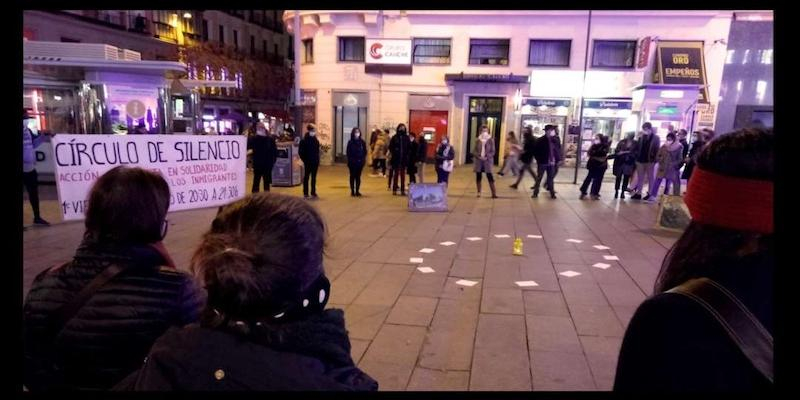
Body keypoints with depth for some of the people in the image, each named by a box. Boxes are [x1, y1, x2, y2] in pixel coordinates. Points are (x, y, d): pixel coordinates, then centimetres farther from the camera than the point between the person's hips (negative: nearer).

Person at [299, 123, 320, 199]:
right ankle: (305, 193, 7)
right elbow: (301, 152, -11)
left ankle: (313, 193, 18)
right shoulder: (304, 141, -10)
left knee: (313, 177, 10)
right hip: (308, 162, -6)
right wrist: (304, 160, -12)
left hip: (315, 162, 6)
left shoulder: (316, 140, 9)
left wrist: (317, 159, 7)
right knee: (306, 177, 2)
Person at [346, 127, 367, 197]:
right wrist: (349, 161, -9)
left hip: (360, 162, 2)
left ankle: (357, 191, 14)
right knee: (352, 176, 5)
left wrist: (363, 160, -4)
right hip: (352, 162, -2)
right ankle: (352, 191, 11)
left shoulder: (362, 142, 3)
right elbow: (348, 152, -3)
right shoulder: (350, 142, -3)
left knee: (358, 176, 7)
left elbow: (365, 152, 5)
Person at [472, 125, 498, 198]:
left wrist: (487, 157, -17)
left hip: (487, 161, -3)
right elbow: (474, 151, 4)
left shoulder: (491, 140, -2)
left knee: (489, 176, -7)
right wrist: (478, 156, -14)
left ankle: (494, 193, -4)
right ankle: (479, 192, 18)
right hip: (479, 160, 3)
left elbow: (492, 151, -3)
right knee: (478, 176, 5)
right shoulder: (478, 140, 4)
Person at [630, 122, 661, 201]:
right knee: (640, 178, 9)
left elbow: (657, 150, -8)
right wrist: (637, 156, 0)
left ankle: (650, 194, 13)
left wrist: (654, 160, -14)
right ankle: (638, 193, 14)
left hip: (649, 161, -4)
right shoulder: (642, 137, 8)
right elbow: (637, 148, 11)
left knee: (650, 178, 7)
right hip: (640, 160, 4)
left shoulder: (656, 138, -4)